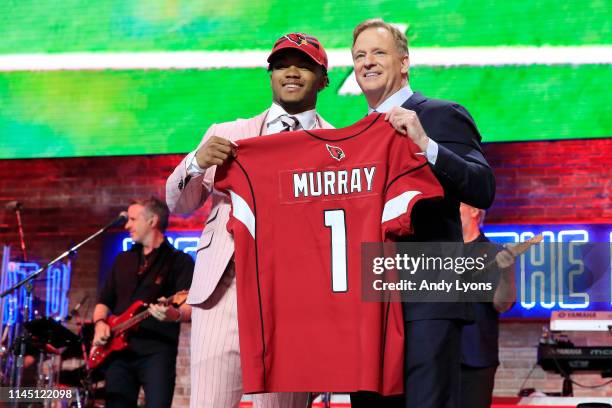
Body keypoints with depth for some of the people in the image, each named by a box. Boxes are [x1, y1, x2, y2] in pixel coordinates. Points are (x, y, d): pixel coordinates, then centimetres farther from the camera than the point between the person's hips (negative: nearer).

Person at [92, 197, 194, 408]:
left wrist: (175, 315, -33)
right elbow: (104, 300, 23)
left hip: (157, 351, -6)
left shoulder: (179, 260, 1)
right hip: (118, 349, 6)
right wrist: (100, 323, 3)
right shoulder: (123, 259, 21)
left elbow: (192, 307, -10)